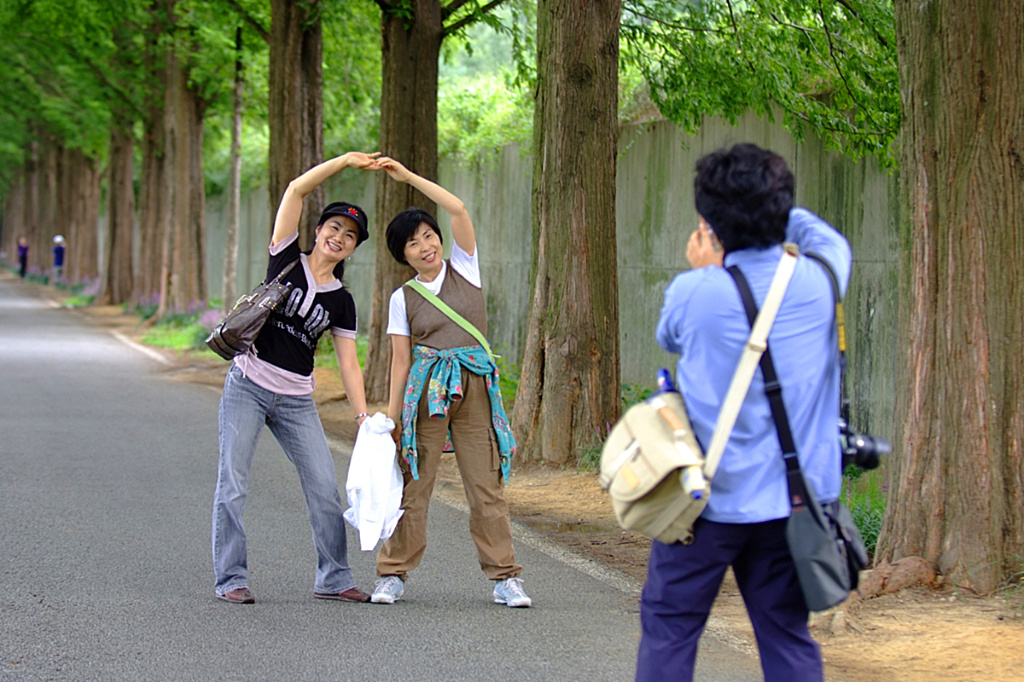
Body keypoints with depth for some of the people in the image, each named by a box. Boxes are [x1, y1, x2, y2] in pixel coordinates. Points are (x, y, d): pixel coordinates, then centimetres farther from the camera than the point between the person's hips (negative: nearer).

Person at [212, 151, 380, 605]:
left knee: (325, 488, -1)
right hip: (247, 387, -3)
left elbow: (348, 364, 6)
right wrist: (345, 161, -15)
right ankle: (230, 579, 2)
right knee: (232, 486, -5)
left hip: (297, 401, 3)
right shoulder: (287, 259, 1)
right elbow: (297, 190, -7)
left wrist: (365, 418, -3)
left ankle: (333, 579, 9)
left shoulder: (341, 302, 6)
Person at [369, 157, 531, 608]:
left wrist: (408, 177, -3)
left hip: (474, 385, 0)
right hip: (426, 388, 0)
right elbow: (400, 360, 6)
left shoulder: (464, 268, 7)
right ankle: (393, 575, 6)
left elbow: (458, 210, -4)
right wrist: (391, 415, -1)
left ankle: (503, 578, 4)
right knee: (413, 483, -2)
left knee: (486, 484, 0)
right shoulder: (403, 299, 7)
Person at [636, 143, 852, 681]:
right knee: (787, 639, 9)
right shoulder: (818, 280, -5)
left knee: (668, 630, 8)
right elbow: (830, 240, 20)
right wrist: (772, 209, 20)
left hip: (708, 498, -3)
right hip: (793, 497, 3)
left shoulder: (696, 292, -15)